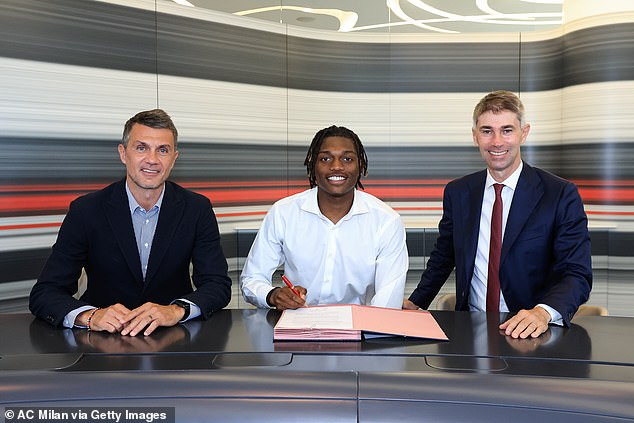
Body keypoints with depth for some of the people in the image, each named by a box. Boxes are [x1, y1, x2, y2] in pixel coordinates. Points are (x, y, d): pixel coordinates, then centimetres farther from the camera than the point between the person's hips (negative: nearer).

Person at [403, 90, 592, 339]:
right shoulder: (456, 193, 9)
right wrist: (416, 302, 6)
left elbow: (578, 274, -8)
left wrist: (543, 312, -27)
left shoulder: (561, 195, -3)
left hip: (530, 335, -2)